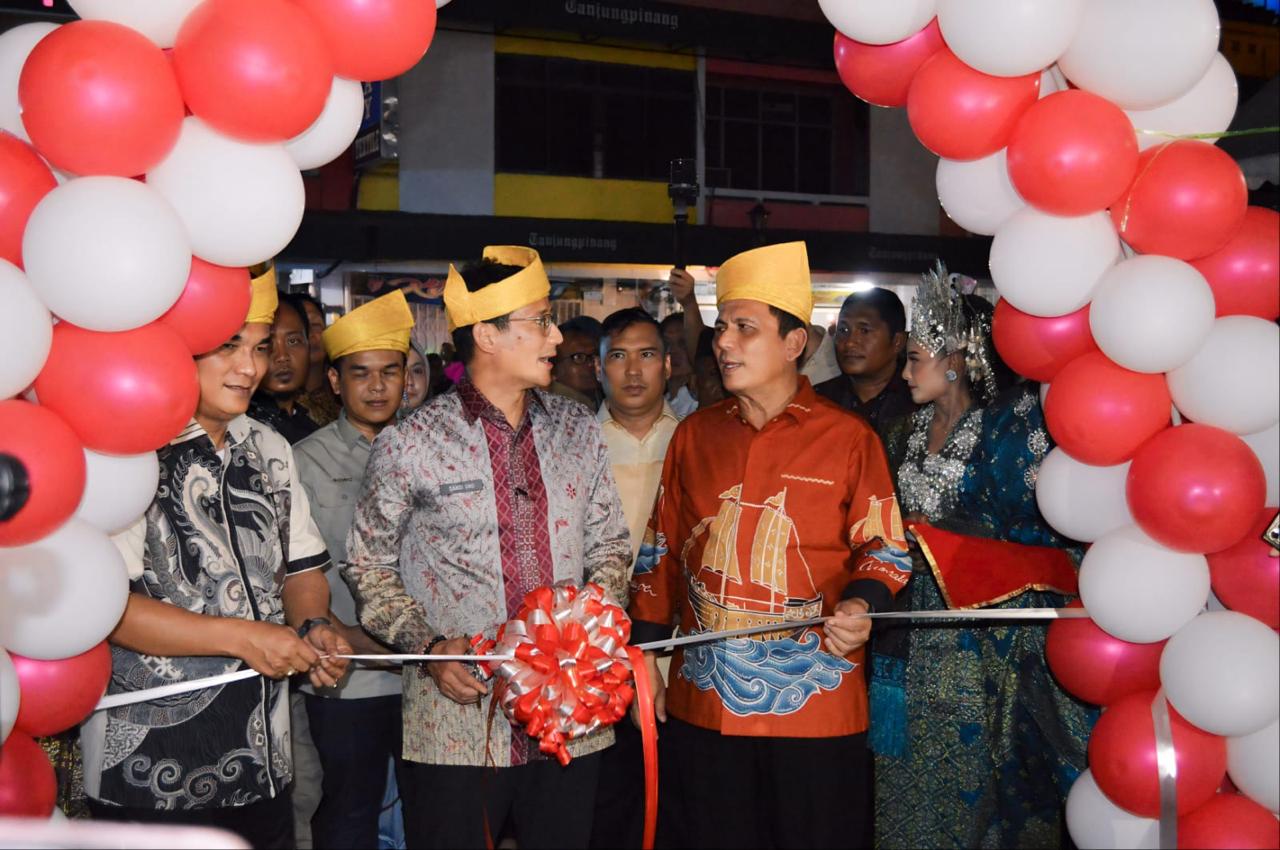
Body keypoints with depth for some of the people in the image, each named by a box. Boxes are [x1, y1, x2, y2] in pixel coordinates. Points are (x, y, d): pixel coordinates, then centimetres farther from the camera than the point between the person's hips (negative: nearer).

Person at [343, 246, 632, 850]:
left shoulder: (579, 431, 7)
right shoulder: (411, 445, -5)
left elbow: (609, 545, 14)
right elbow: (368, 563, 3)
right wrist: (429, 647, -10)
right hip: (456, 718, -3)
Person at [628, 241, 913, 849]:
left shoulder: (848, 438, -1)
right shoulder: (694, 435, 10)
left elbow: (883, 546, 1)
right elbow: (662, 552, 15)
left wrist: (861, 604, -19)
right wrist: (645, 653, 11)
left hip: (815, 709, -3)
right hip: (701, 702, 3)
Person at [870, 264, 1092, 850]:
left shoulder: (1014, 418, -8)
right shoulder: (908, 434, 13)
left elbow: (1038, 525, -14)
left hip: (993, 638, -6)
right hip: (918, 630, 6)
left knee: (983, 776, 1)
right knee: (916, 785, 11)